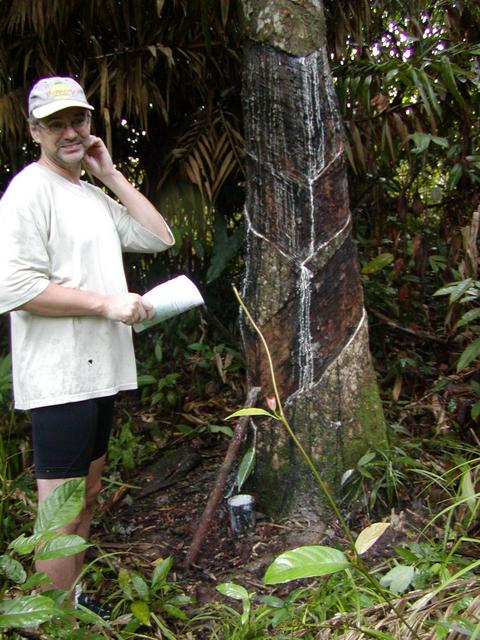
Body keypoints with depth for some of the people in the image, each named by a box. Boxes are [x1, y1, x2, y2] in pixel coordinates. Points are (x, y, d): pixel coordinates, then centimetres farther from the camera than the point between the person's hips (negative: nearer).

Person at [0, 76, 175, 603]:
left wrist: (110, 174, 10)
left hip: (100, 373, 9)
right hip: (59, 379, -9)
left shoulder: (95, 195, 17)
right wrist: (107, 303, -19)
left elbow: (158, 237, 13)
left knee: (88, 495, 18)